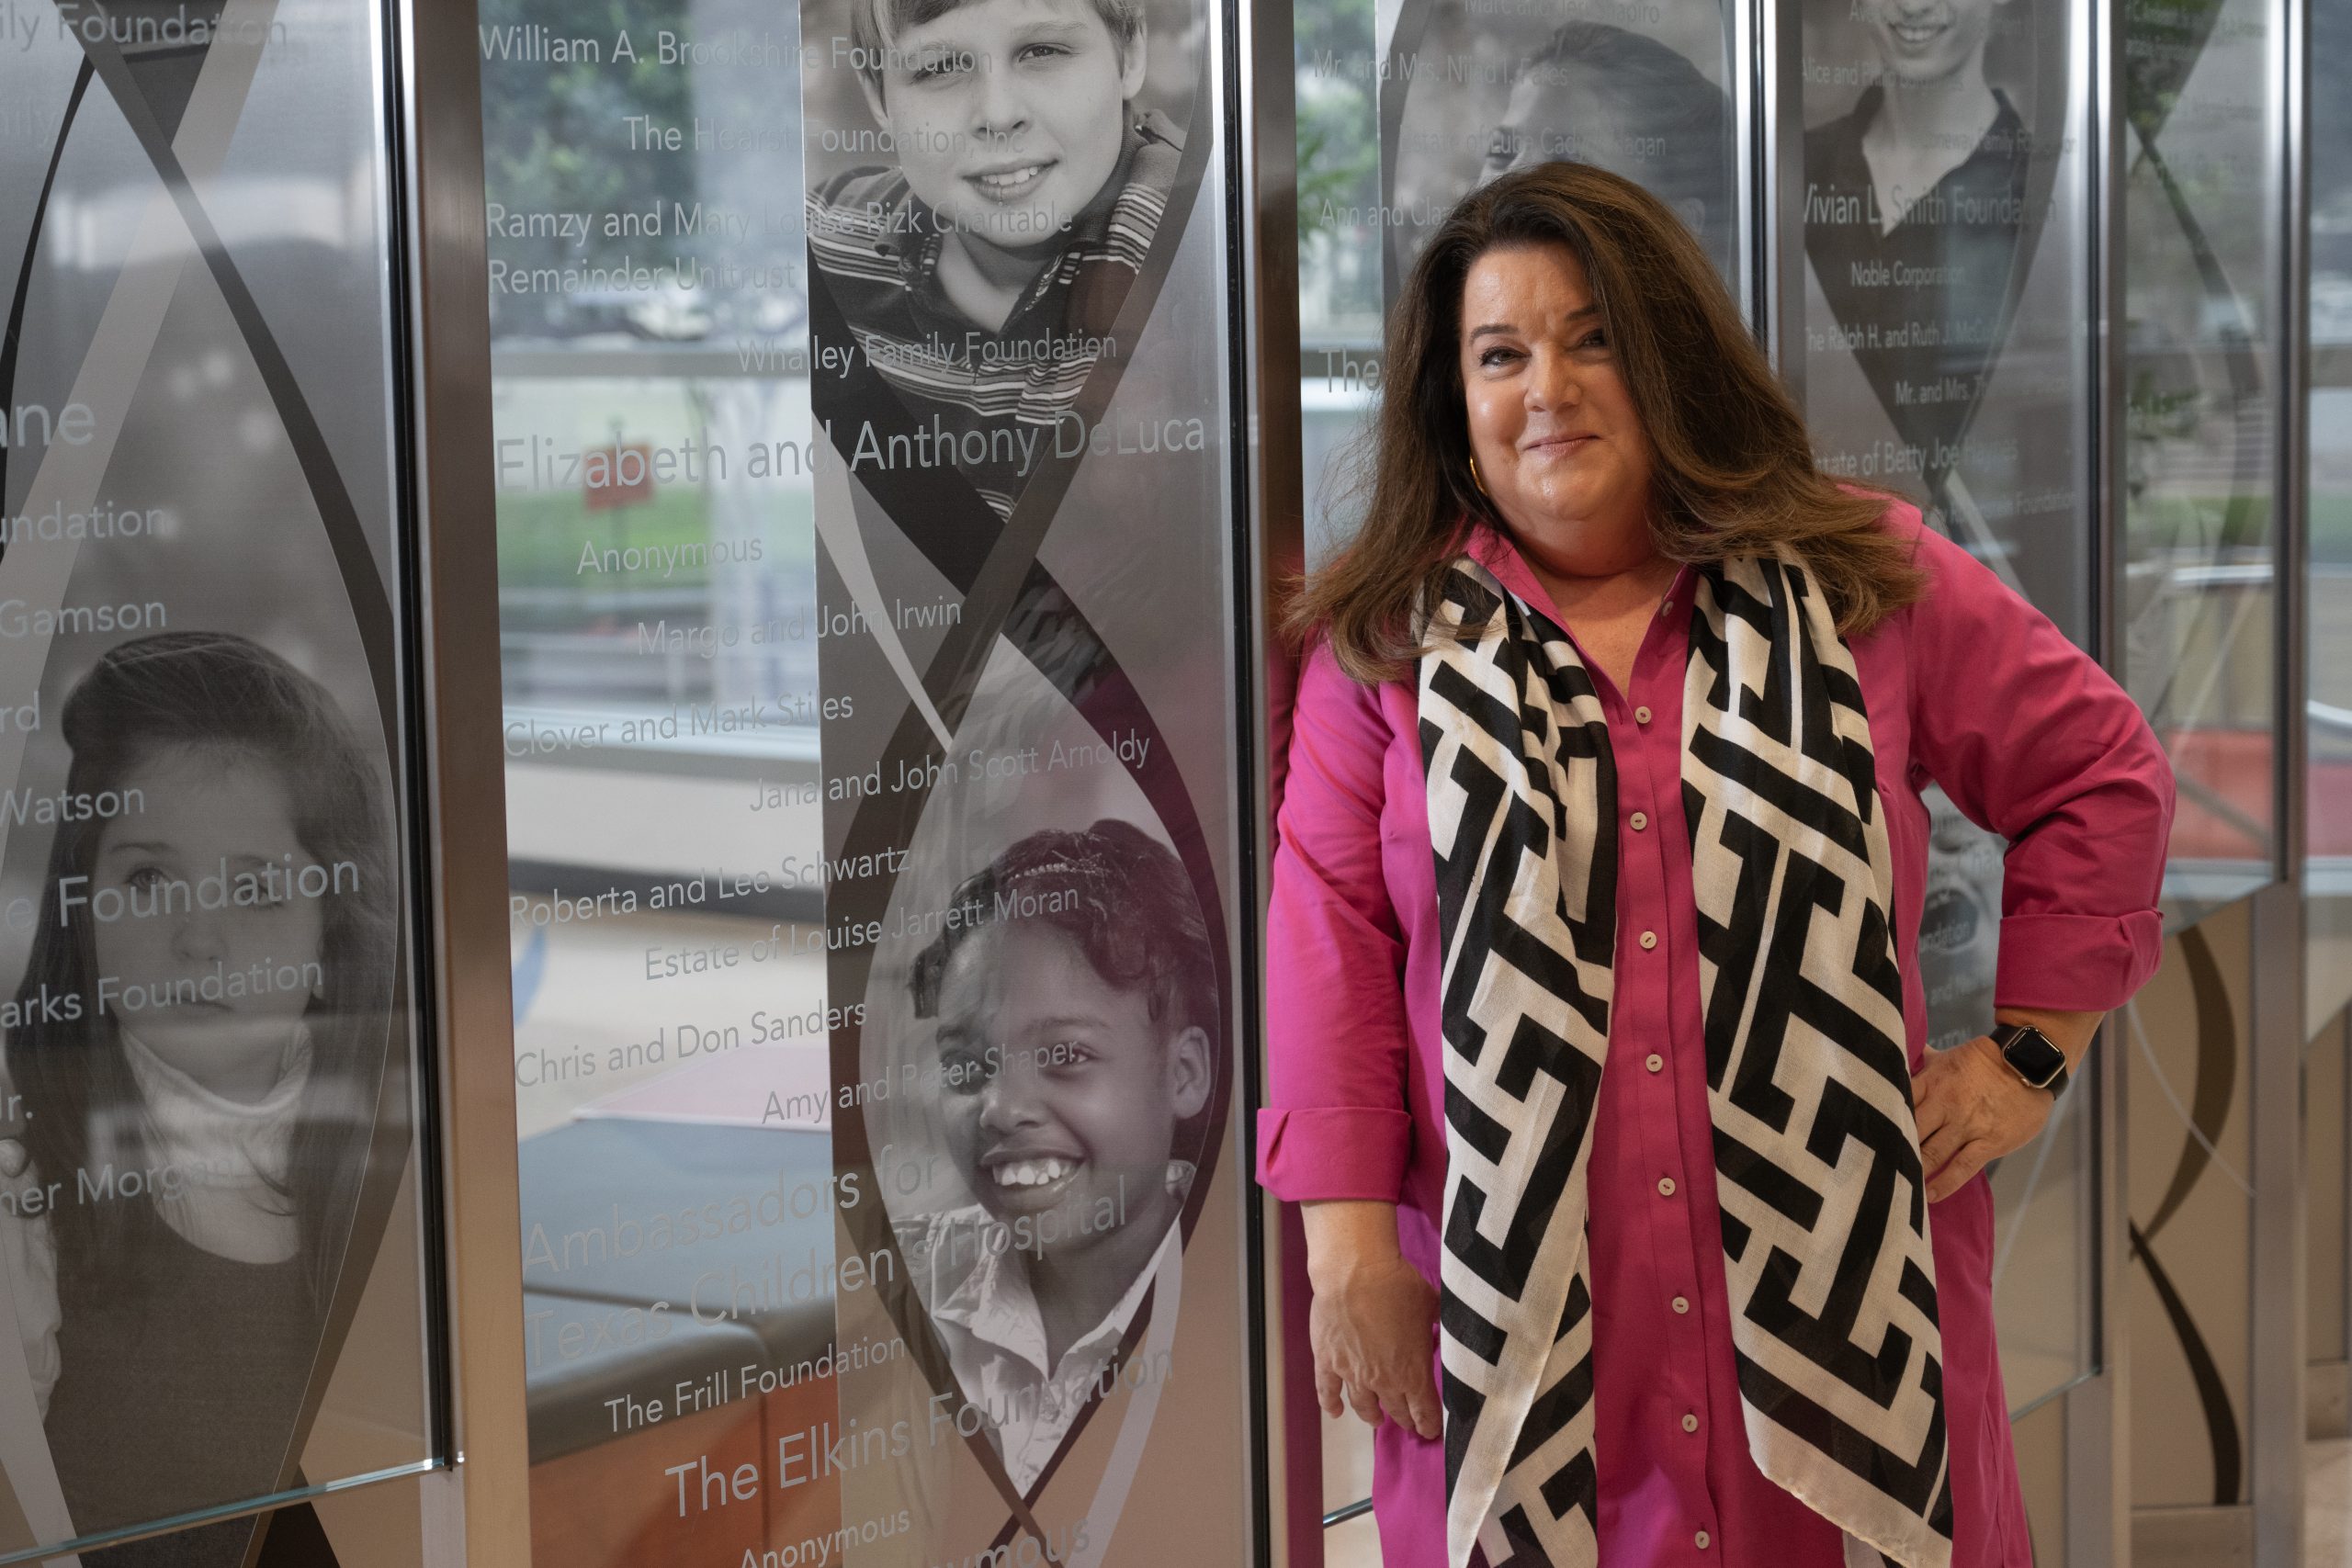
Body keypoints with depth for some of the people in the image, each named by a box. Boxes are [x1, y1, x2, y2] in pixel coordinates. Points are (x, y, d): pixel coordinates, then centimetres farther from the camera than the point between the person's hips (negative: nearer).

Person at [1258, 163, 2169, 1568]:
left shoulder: (1865, 583, 6)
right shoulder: (1390, 640, 6)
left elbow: (2102, 775, 12)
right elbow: (1333, 931, 1)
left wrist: (2029, 1054, 6)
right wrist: (1352, 1242, -6)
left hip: (1839, 1287, 1)